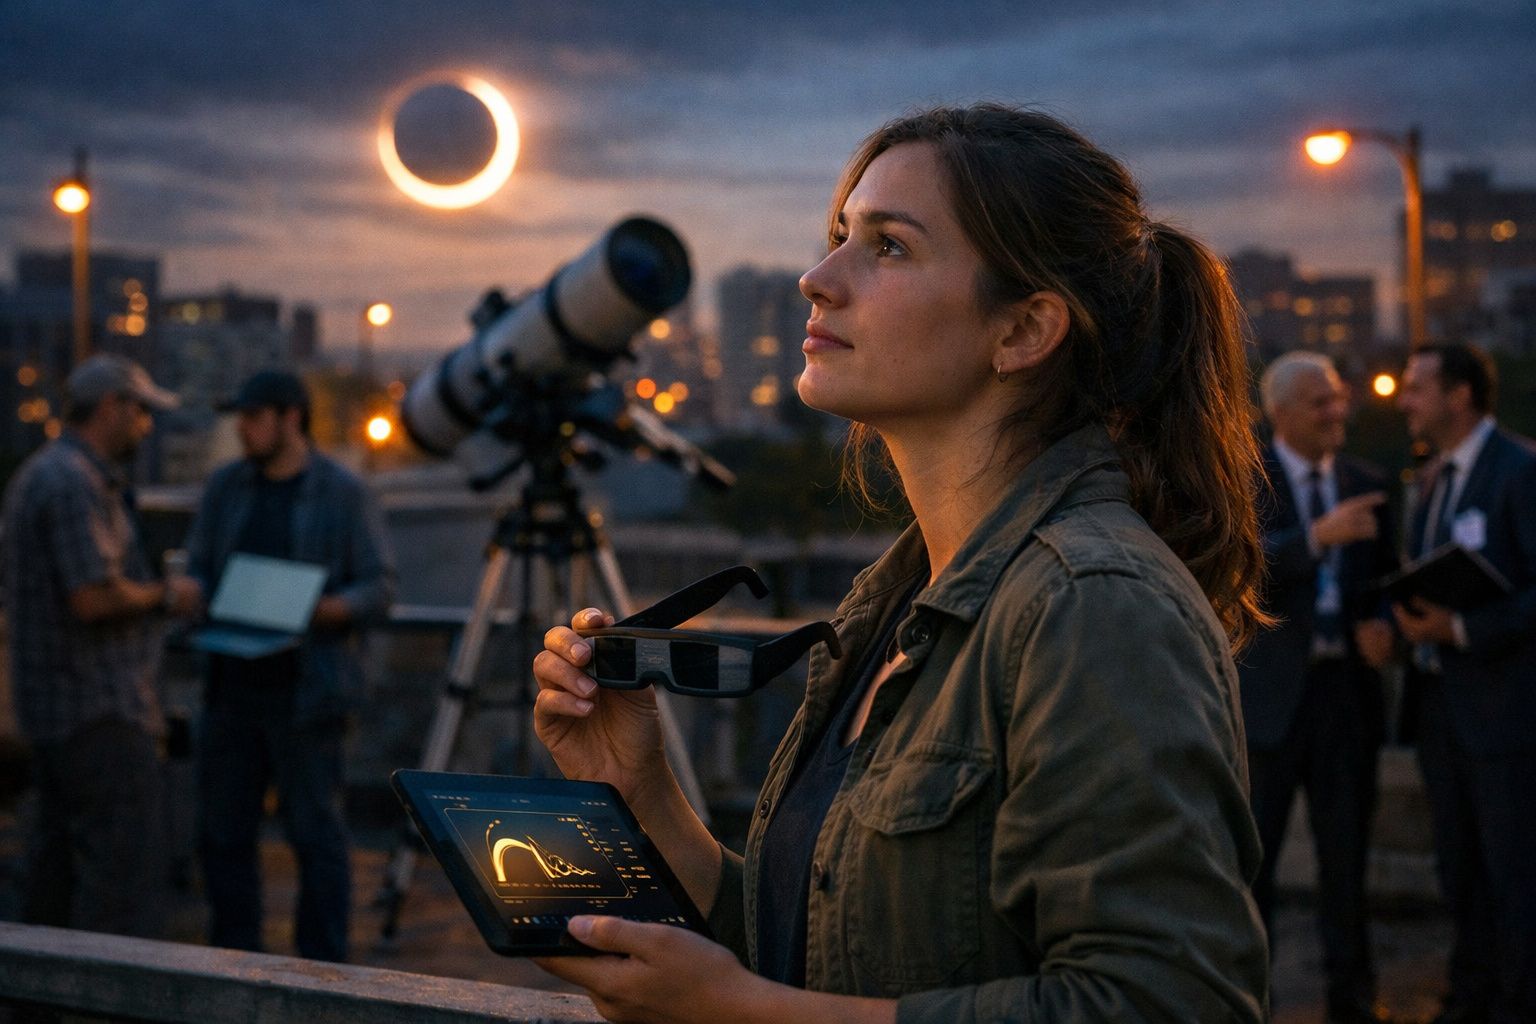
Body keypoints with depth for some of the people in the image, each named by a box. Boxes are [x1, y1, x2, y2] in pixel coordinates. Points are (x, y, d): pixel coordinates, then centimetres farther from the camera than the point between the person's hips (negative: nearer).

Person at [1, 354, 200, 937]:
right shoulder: (75, 483, -17)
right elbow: (93, 597, -24)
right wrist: (163, 596, -9)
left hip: (55, 707, 11)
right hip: (99, 710, -11)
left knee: (57, 862, 14)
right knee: (120, 865, -9)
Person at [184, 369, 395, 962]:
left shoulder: (343, 493, -4)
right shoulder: (226, 486, 9)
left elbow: (378, 589, -5)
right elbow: (197, 573, 12)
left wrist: (319, 612, -22)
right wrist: (204, 604, -10)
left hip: (304, 691, -4)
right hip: (231, 686, 5)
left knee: (315, 832, -1)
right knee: (223, 829, 7)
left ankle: (323, 969, 9)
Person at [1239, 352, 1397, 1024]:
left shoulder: (1366, 484, 11)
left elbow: (1386, 579, 16)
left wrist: (1380, 624, -5)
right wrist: (1319, 536, -26)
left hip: (1346, 685, 4)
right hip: (1270, 688, -4)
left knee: (1347, 845, 10)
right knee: (1252, 848, 3)